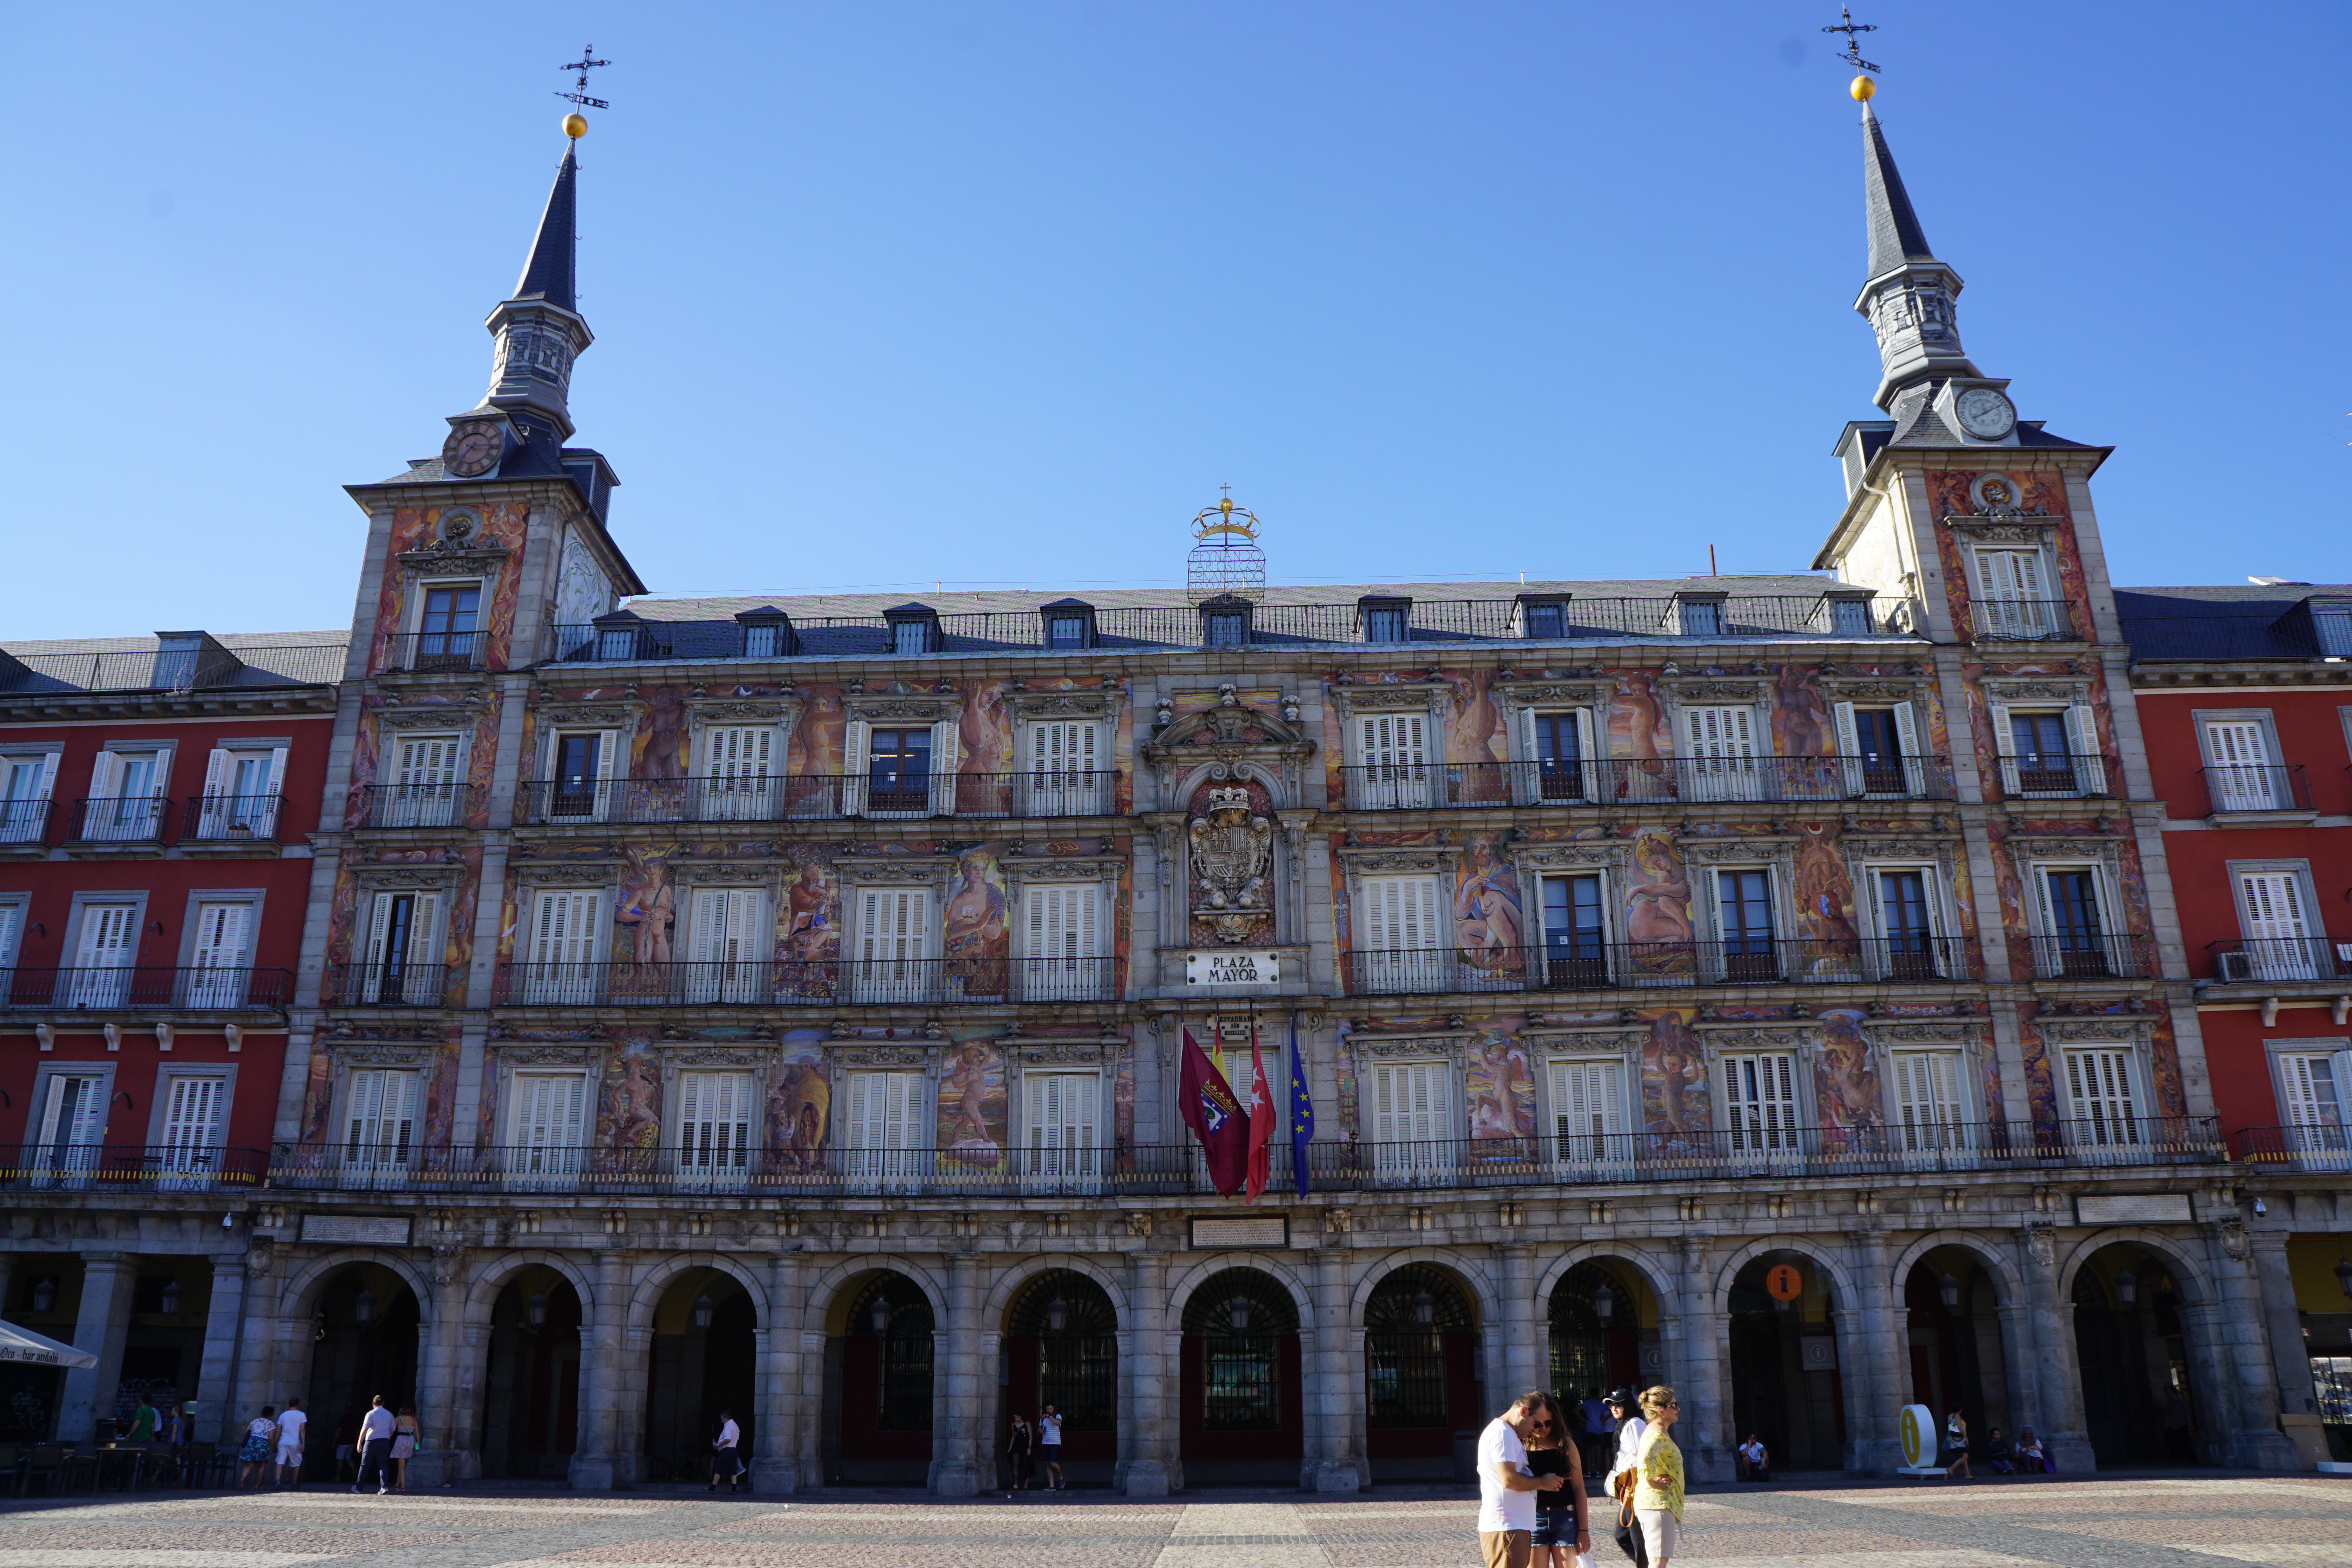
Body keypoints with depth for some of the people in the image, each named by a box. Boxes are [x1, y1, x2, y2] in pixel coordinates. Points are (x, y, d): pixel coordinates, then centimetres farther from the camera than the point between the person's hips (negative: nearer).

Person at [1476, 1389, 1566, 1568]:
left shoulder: (1509, 1434, 20)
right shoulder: (1502, 1434, -14)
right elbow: (1509, 1479, -23)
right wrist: (1542, 1483, -8)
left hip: (1516, 1527, 11)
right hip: (1505, 1528, -11)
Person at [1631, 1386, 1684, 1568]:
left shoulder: (1653, 1432, 16)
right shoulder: (1658, 1436, -18)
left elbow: (1638, 1463, 29)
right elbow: (1646, 1462, -36)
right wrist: (1653, 1483, -21)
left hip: (1648, 1503, 10)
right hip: (1659, 1504, -10)